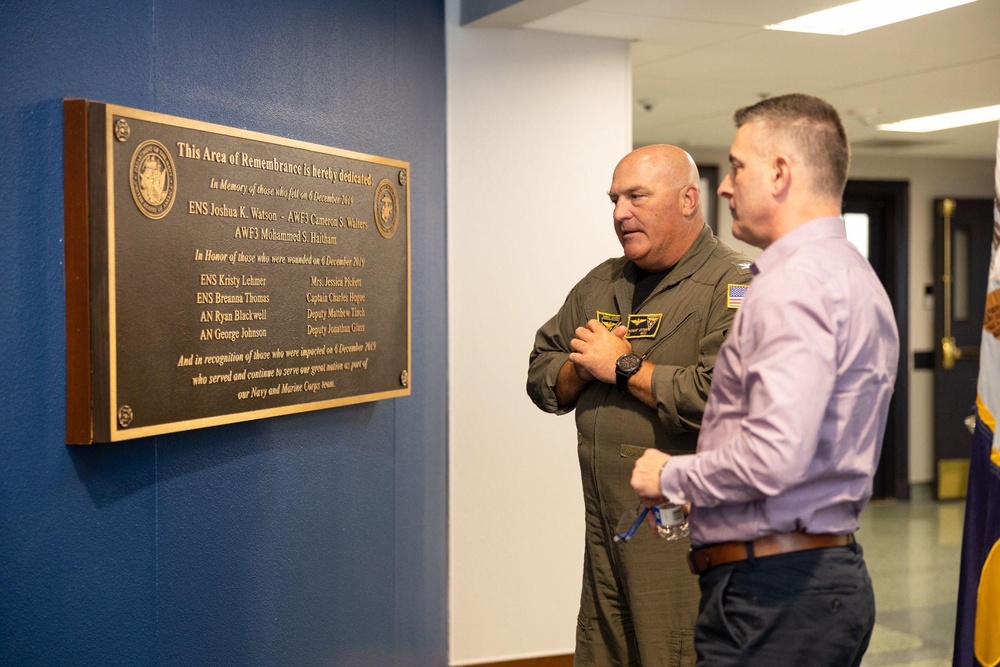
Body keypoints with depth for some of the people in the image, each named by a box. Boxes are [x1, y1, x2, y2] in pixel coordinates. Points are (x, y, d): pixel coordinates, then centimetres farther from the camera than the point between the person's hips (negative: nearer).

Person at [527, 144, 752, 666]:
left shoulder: (733, 286, -9)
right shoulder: (600, 285, 15)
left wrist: (622, 365, -14)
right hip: (604, 531, 7)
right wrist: (581, 368, -5)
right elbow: (542, 379, 17)